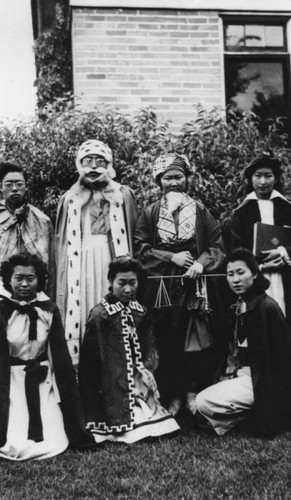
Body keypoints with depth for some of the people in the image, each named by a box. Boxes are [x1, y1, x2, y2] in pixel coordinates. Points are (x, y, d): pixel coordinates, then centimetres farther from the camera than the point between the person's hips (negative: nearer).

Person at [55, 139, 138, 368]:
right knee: (78, 315, -1)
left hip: (112, 263, -1)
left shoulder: (123, 195, 10)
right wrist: (61, 289, 3)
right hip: (80, 265, 1)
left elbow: (133, 236, 4)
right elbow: (62, 244, 11)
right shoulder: (70, 199, 14)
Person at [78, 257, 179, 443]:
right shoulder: (100, 314, -13)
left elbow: (150, 347, 12)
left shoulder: (140, 311, 8)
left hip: (139, 380, 6)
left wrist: (147, 367, -5)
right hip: (114, 387, -6)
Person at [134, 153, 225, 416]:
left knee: (197, 338, -2)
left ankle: (193, 392, 11)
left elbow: (217, 246, 5)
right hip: (162, 286, 0)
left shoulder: (200, 210, 8)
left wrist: (201, 262, -13)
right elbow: (140, 249, 2)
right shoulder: (150, 214, 8)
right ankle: (173, 395, 13)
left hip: (195, 286, 0)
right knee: (166, 342, 1)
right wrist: (171, 257, -9)